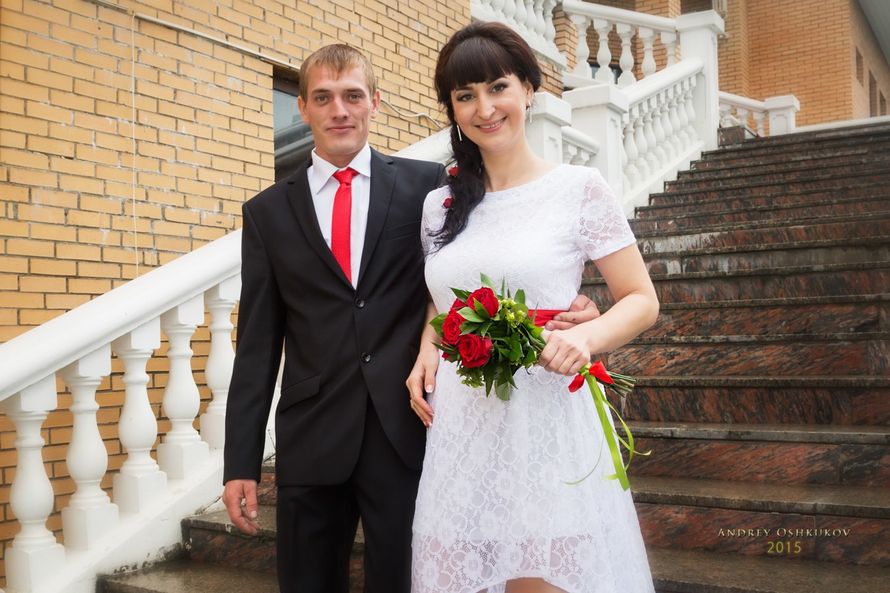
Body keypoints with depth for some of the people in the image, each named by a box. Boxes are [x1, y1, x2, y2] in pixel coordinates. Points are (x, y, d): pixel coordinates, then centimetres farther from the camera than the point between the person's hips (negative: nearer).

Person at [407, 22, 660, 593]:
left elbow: (642, 301, 0)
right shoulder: (439, 204, 9)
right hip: (460, 433, 4)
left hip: (548, 424, -4)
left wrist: (585, 337, -19)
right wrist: (426, 351, 2)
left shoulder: (579, 188, -3)